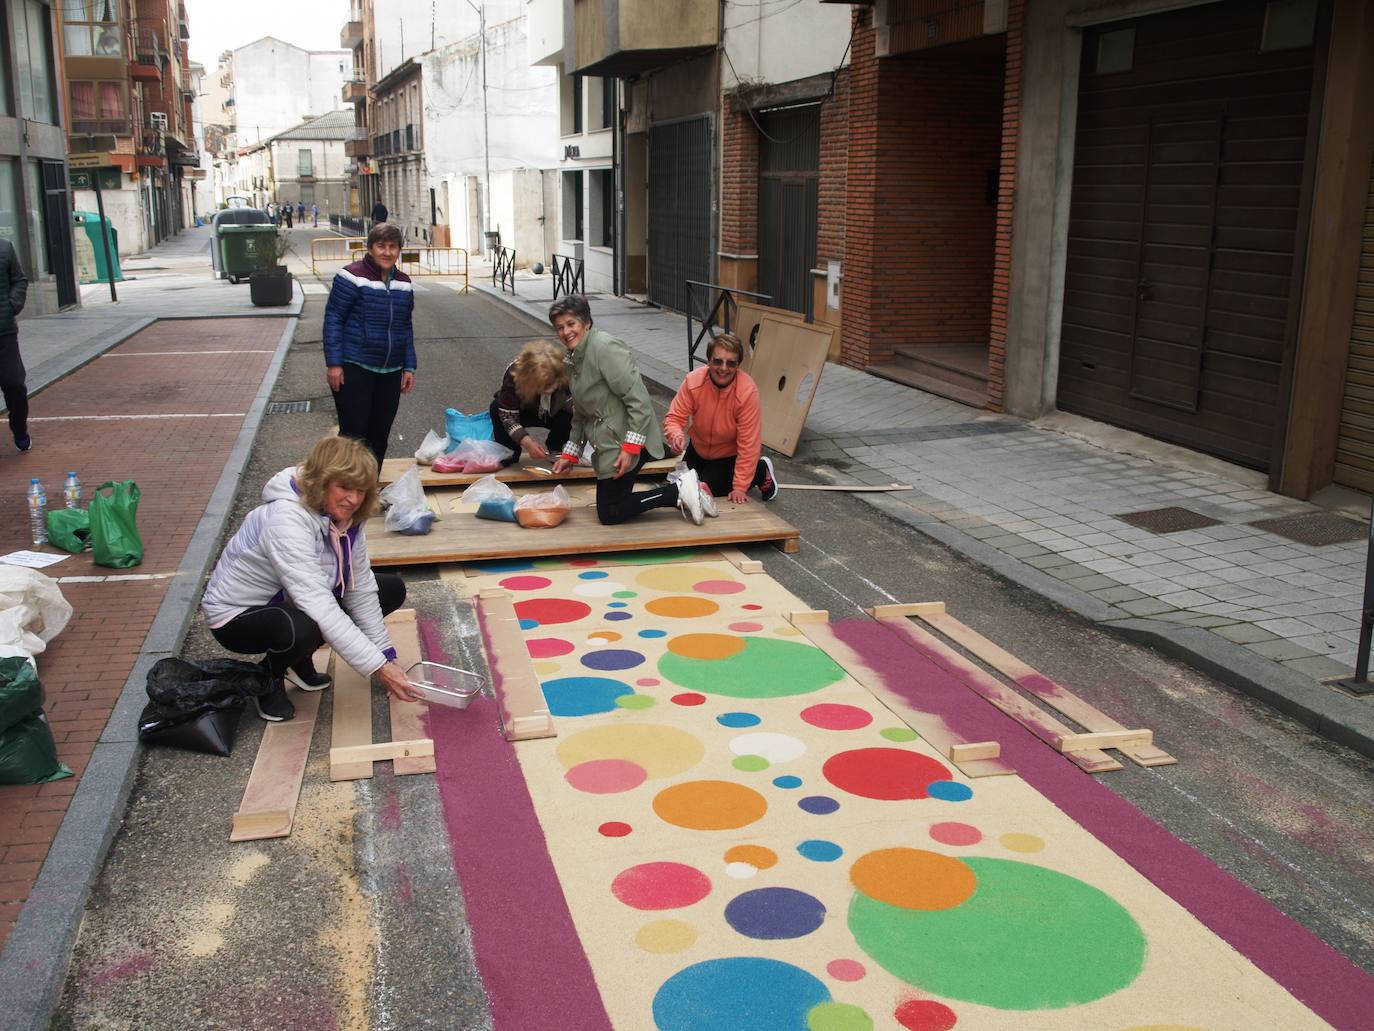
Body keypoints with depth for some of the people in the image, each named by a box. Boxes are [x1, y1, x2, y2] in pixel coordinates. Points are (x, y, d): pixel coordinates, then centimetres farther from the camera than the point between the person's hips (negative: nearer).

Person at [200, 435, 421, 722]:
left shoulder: (345, 516, -9)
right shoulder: (287, 520, -34)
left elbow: (360, 590, -7)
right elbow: (320, 607, -40)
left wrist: (387, 656, -14)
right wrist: (377, 667, -42)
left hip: (289, 602, 8)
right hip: (237, 615, -8)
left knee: (392, 589, 1)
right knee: (302, 629, -41)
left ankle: (299, 661, 8)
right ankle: (268, 675, -4)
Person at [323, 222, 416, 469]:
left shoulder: (403, 283, 10)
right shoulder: (352, 277, -9)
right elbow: (333, 319, -8)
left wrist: (409, 367, 12)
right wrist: (333, 363, -13)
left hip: (390, 372, 6)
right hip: (354, 368, -6)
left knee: (379, 437, 10)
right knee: (354, 435, -6)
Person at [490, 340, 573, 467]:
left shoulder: (568, 370, -36)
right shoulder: (514, 373, -37)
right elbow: (508, 416, -32)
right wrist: (528, 443, -47)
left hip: (557, 414, 0)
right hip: (526, 412, 0)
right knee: (496, 407, -30)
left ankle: (554, 450, -2)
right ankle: (507, 456, -10)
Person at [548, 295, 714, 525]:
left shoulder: (605, 348, -17)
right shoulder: (576, 358, 14)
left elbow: (639, 400, -22)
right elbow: (581, 414, 22)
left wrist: (630, 447, -25)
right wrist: (569, 455, 17)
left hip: (626, 445, -10)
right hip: (608, 445, 10)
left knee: (609, 514, -6)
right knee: (609, 509, 13)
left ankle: (679, 491, -2)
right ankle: (681, 493, 12)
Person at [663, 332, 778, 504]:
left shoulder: (748, 391, -33)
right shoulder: (693, 380, -24)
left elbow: (748, 443, -29)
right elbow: (674, 417, -19)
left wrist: (740, 487, -28)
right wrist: (676, 435, -44)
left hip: (730, 456, -5)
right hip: (698, 449, 5)